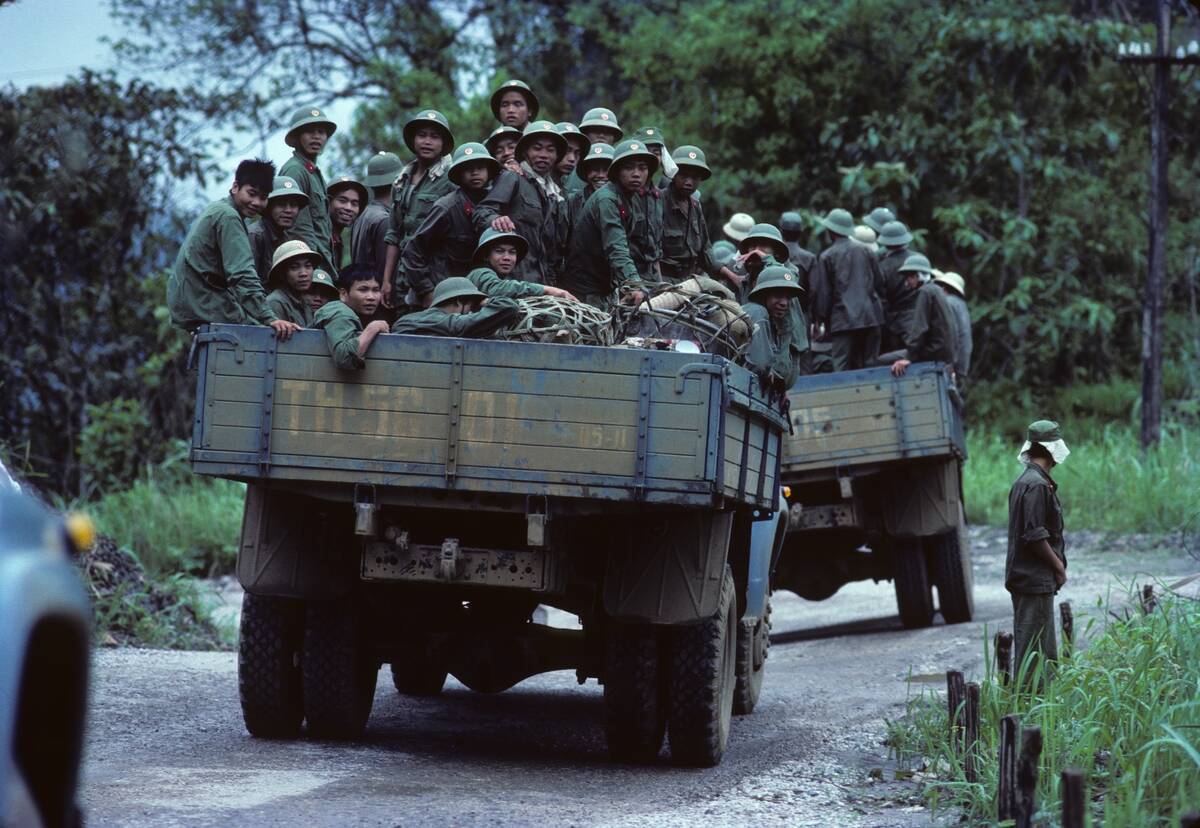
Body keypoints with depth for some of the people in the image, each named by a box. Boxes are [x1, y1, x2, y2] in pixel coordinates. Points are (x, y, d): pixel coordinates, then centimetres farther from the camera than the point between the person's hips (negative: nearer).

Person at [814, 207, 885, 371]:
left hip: (843, 320, -4)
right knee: (869, 367, 8)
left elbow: (824, 292, -1)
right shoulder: (865, 252, 10)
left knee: (842, 369, -5)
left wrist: (821, 317, 6)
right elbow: (879, 283, 13)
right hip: (870, 318, 4)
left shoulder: (827, 256, -1)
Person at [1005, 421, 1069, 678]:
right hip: (1036, 578, -10)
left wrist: (1056, 565, 16)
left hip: (1024, 577, 10)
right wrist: (1059, 566, -10)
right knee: (1033, 644, -7)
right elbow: (1035, 536, -21)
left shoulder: (1023, 482, 15)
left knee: (1046, 648, 15)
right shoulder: (1037, 485, -16)